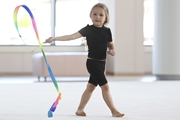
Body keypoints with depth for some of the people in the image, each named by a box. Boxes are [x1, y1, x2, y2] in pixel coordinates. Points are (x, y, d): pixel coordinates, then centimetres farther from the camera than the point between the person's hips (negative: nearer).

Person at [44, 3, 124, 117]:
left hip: (101, 63, 6)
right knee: (105, 86, -10)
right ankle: (114, 111, -5)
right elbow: (72, 36, -16)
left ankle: (80, 109, 24)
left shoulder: (107, 31, 3)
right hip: (92, 62, -6)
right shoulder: (88, 29, -11)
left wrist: (112, 50, -6)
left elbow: (111, 45, 18)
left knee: (90, 87, 13)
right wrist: (55, 38, -24)